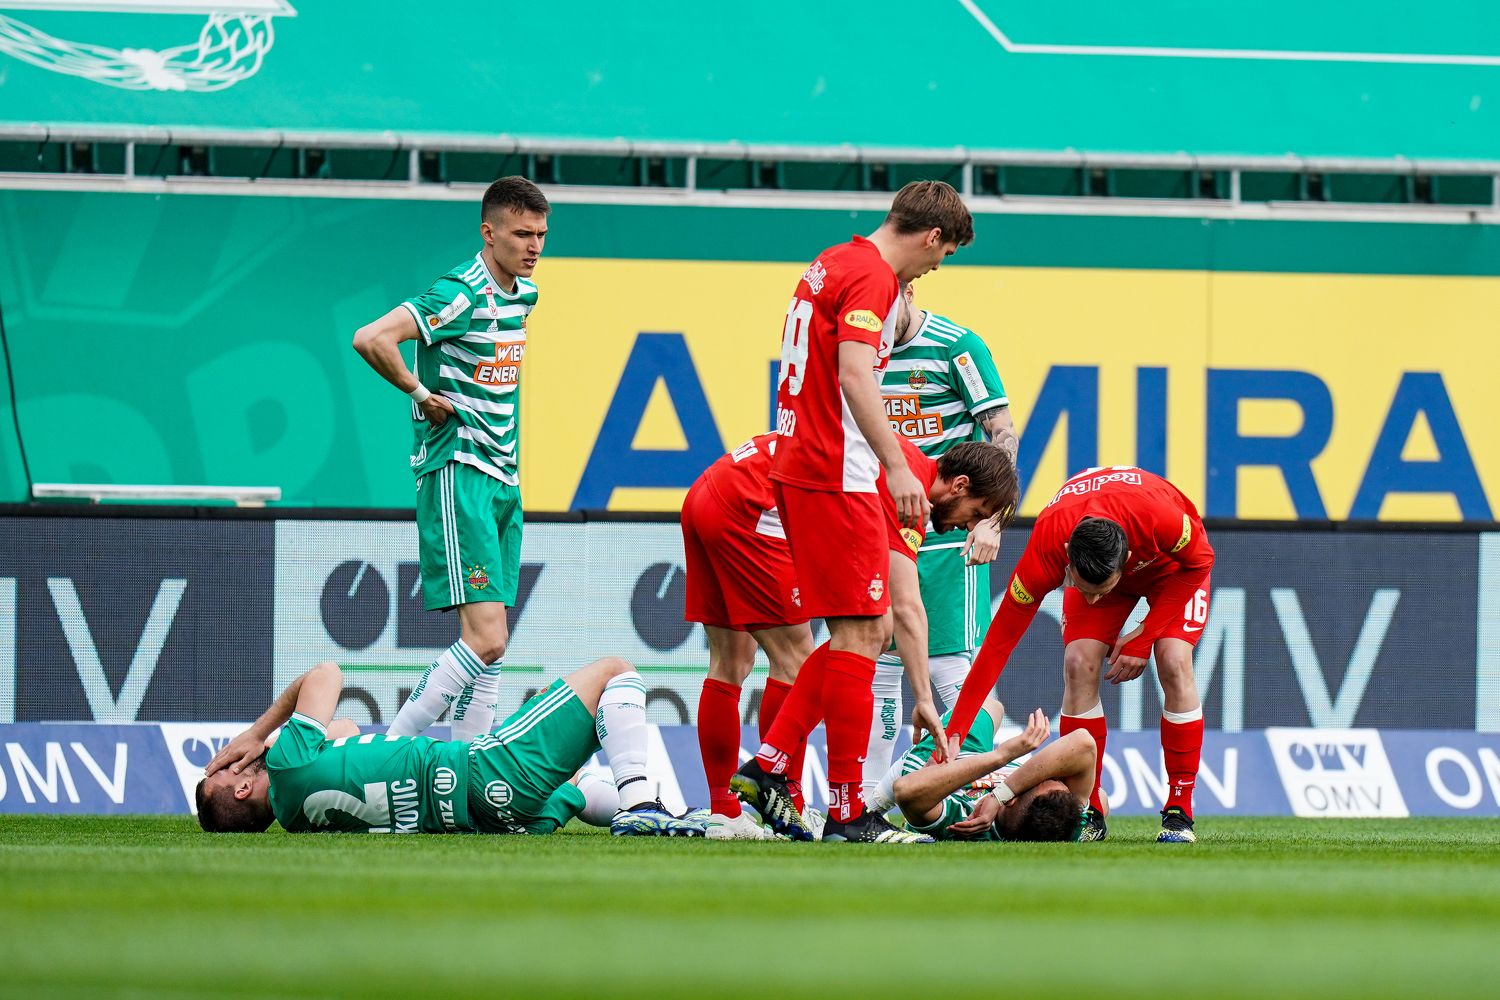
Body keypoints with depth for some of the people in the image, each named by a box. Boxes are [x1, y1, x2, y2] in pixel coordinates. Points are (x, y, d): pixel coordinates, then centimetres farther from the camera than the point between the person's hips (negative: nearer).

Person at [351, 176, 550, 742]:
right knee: (485, 638, -17)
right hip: (457, 476, -9)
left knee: (490, 645, 6)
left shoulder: (523, 292, 12)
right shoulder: (461, 293, -16)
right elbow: (370, 339, -27)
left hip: (503, 478, 9)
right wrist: (422, 393, -13)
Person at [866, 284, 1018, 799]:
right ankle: (865, 799, 11)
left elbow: (1003, 434, -8)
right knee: (879, 666, 7)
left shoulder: (957, 347, -8)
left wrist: (990, 521, -15)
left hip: (949, 532, -6)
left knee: (950, 668, -11)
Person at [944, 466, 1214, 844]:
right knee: (1079, 664, -20)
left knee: (1174, 663, -22)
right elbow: (998, 643, -32)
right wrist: (953, 733, -36)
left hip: (1173, 564, -1)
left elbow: (1199, 562, -20)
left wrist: (1145, 636, -25)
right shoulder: (1046, 549, -39)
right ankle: (1088, 813, -10)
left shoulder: (1162, 517, -45)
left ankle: (1180, 813, -13)